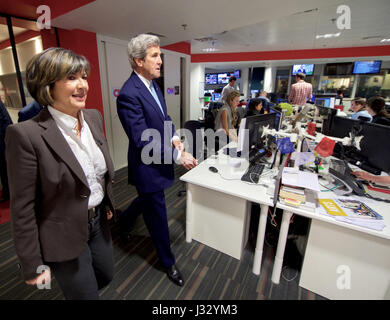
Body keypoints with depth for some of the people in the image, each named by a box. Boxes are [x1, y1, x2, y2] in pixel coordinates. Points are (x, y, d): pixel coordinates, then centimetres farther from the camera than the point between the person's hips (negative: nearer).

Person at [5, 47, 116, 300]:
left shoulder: (94, 117, -4)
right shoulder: (27, 134, -23)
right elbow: (23, 207, -16)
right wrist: (34, 266, -9)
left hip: (98, 220, 6)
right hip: (64, 236, -6)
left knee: (106, 276, 28)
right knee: (86, 293, 16)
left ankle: (74, 290, 61)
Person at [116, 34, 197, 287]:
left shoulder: (153, 84, 6)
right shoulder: (129, 95, -24)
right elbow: (143, 141, -26)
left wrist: (175, 138, -5)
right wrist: (179, 155, -23)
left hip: (159, 161, 9)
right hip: (148, 167, -9)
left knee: (147, 199, 31)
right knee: (158, 216, 10)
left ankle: (124, 221, 62)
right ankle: (168, 262, 35)